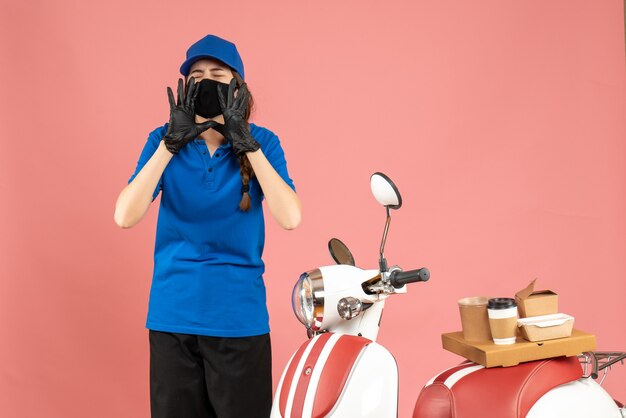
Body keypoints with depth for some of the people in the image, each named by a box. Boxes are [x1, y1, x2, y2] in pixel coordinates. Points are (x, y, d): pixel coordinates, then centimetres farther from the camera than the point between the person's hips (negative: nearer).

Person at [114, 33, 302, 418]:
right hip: (173, 314, 1)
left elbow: (290, 217, -18)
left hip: (240, 316, -1)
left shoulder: (262, 142, -3)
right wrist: (172, 142, -21)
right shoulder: (163, 139, -1)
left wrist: (246, 143, -20)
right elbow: (125, 216, -15)